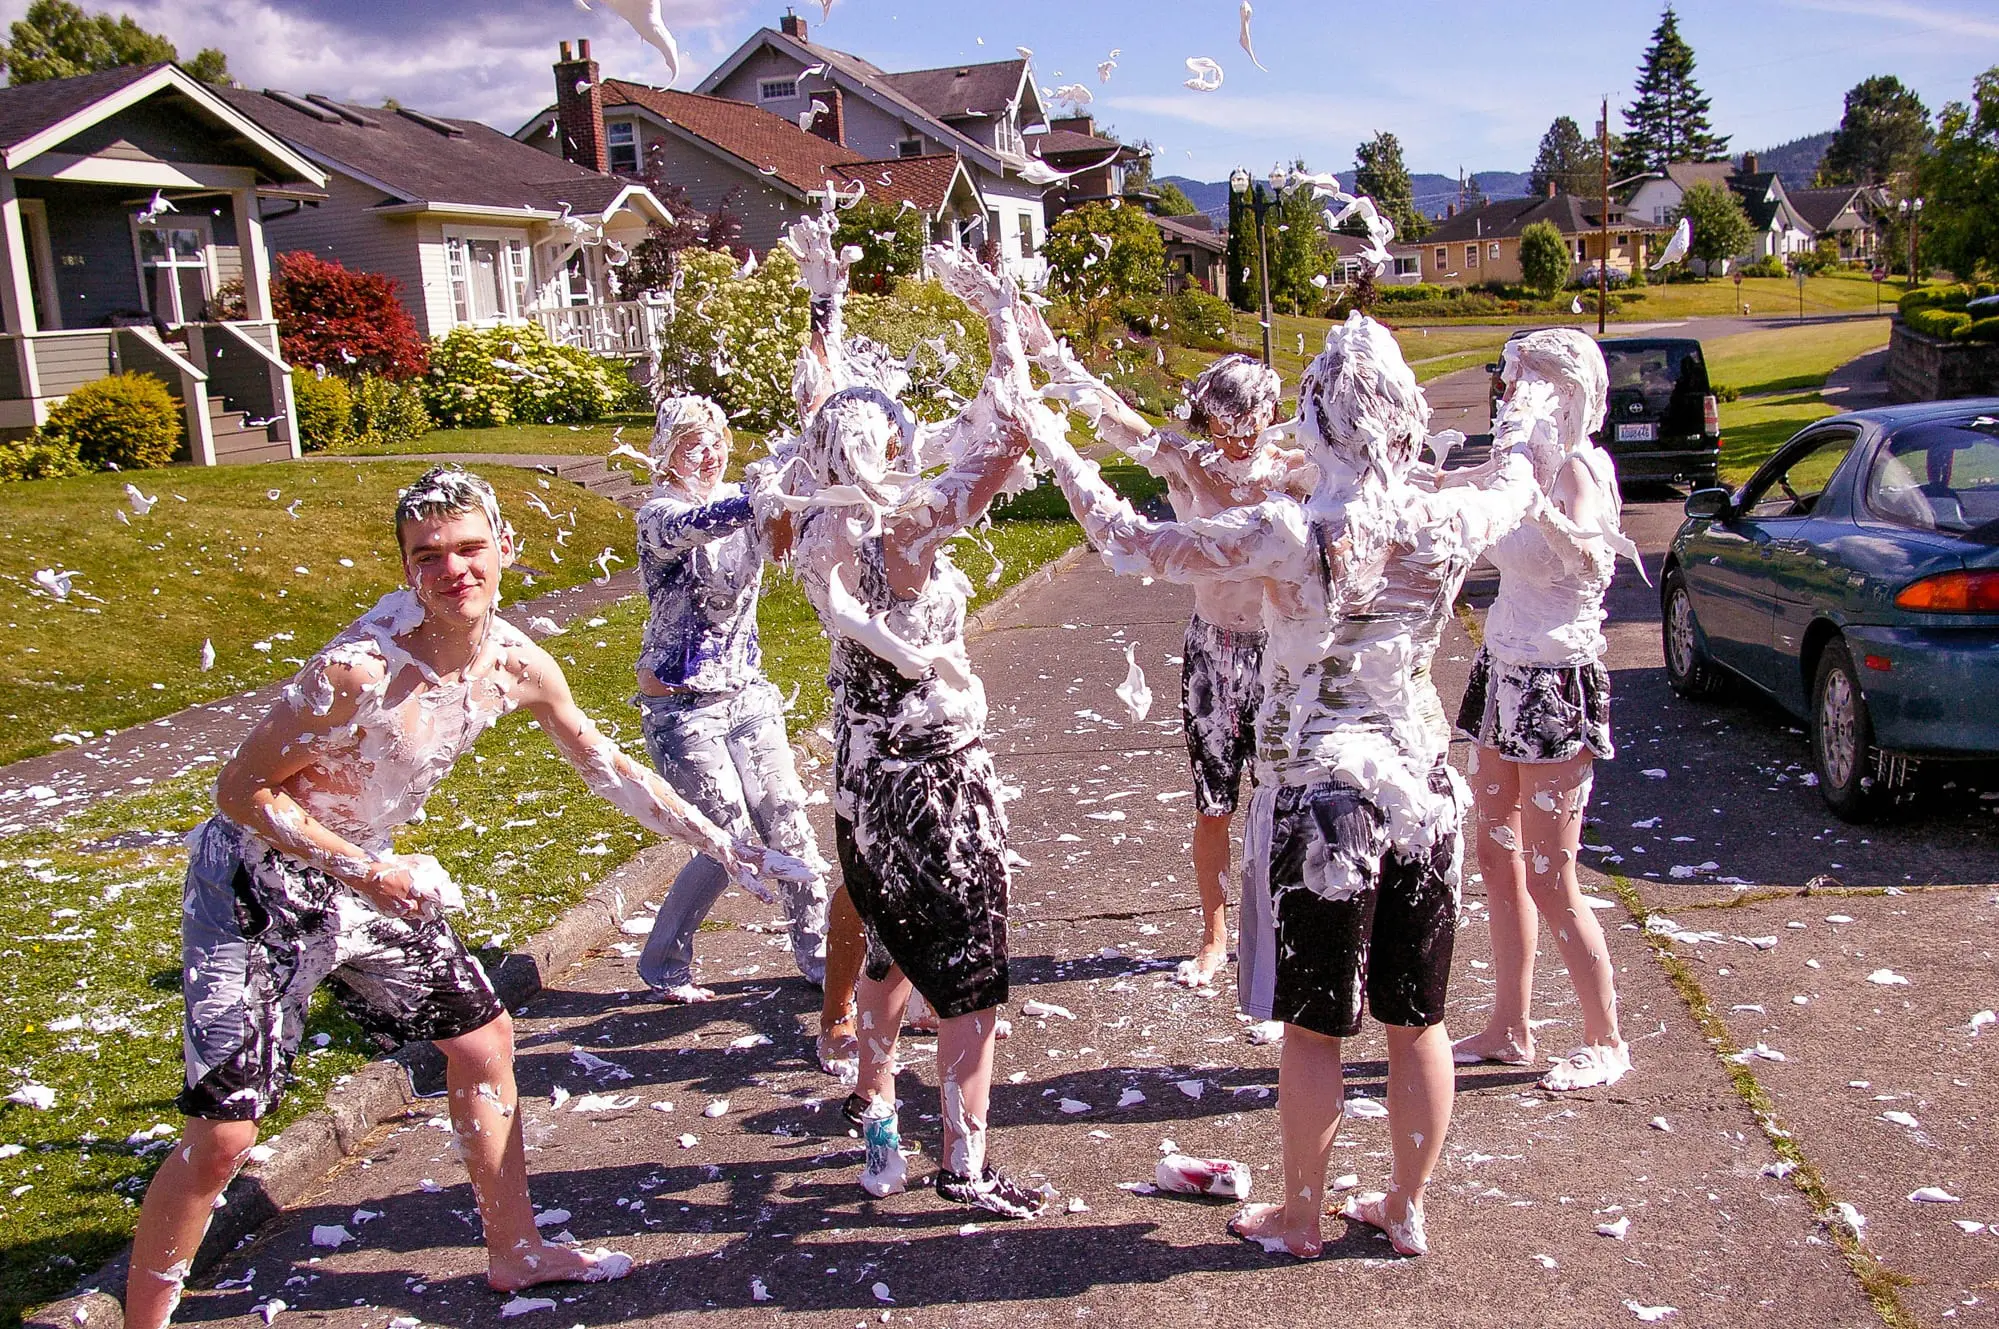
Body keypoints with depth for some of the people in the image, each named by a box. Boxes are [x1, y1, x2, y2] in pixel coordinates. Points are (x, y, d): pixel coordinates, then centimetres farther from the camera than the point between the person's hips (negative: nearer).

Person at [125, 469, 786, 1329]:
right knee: (223, 1135, -8)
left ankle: (515, 1251, 31)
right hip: (257, 885, -7)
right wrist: (372, 874, -25)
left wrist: (719, 844, 8)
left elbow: (607, 768, 6)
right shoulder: (359, 670, -30)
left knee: (483, 1038, 13)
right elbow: (242, 791, -21)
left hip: (366, 880, 7)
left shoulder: (518, 667, -9)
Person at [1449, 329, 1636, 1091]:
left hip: (1556, 686, -9)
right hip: (1504, 675, 9)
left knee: (1549, 880, -1)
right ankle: (1509, 1029, 25)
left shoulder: (1578, 467, -15)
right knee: (1498, 859, 13)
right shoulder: (1524, 467, 8)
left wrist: (1538, 504, -49)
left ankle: (1606, 1042, 15)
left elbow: (1591, 560, -35)